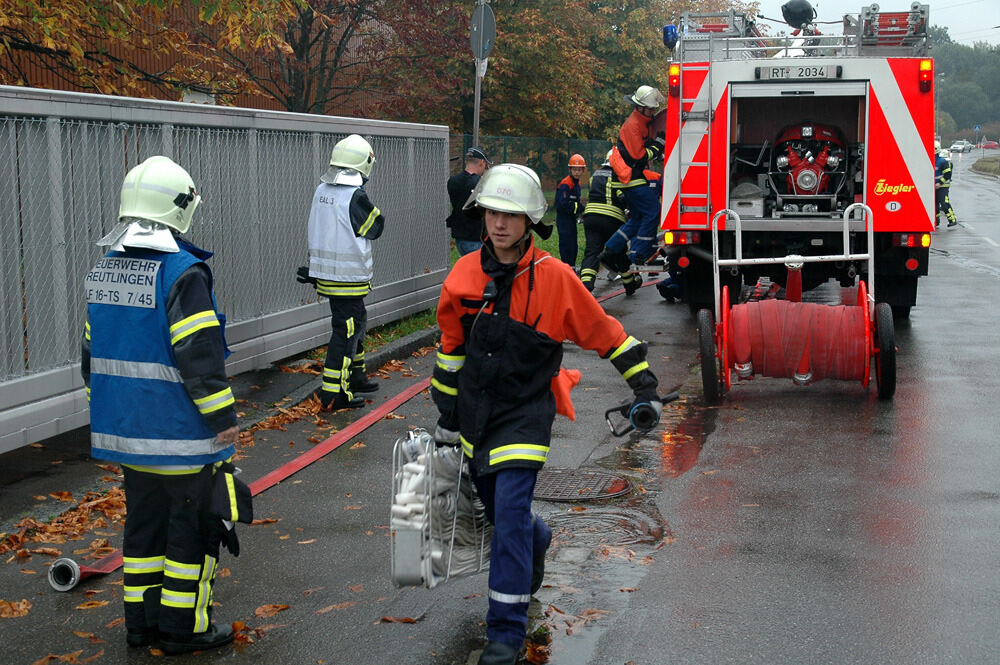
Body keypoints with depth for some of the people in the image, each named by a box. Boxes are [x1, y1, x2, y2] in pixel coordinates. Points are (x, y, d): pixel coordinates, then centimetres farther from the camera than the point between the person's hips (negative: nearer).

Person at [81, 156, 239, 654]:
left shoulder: (104, 271, 9)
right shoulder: (182, 271, -17)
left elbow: (93, 353, 16)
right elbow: (199, 355, -20)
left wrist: (107, 408, 24)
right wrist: (222, 416, -13)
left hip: (125, 428, 8)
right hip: (180, 431, -8)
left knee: (144, 520, 18)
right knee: (193, 524, 4)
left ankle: (141, 620, 25)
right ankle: (183, 627, 11)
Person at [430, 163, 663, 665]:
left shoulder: (555, 278, -13)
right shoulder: (465, 275, -2)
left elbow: (605, 332, -2)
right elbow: (451, 350, 11)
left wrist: (644, 387, 0)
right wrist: (447, 417, 15)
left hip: (525, 413, -5)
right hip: (475, 412, 5)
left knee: (511, 517, -12)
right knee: (496, 511, 18)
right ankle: (538, 542, 54)